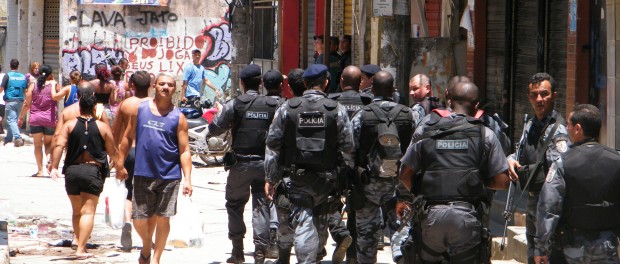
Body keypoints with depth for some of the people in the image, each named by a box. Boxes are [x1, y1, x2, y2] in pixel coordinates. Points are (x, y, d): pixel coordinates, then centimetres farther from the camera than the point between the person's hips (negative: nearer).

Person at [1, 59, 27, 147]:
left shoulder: (7, 76, -8)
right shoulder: (23, 77, 6)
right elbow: (26, 90, 10)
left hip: (10, 101, -5)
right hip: (20, 101, 5)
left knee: (11, 120, -7)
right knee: (14, 120, 17)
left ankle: (18, 138, -25)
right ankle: (8, 138, 28)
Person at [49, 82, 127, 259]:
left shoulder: (69, 125, 3)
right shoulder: (103, 127, 2)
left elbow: (59, 145, -11)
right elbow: (113, 152, 5)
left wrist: (54, 167, -14)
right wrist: (120, 168, 20)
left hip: (72, 170, 2)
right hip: (93, 171, -2)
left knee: (77, 210, 20)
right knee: (88, 211, -5)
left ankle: (78, 239, 32)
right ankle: (81, 248, -15)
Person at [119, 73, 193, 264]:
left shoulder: (178, 117, -1)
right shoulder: (140, 109, 4)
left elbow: (184, 151, -2)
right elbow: (128, 137, 11)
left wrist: (187, 179, -10)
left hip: (169, 177, -1)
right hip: (143, 175, 1)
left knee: (162, 219, 1)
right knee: (139, 220, 4)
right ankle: (146, 245, 34)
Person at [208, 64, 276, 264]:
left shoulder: (234, 105, -7)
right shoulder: (273, 105, 0)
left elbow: (214, 129, -1)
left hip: (240, 163, -2)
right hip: (265, 163, 2)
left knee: (235, 205, 13)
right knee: (262, 207, 5)